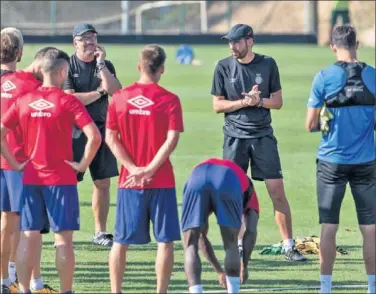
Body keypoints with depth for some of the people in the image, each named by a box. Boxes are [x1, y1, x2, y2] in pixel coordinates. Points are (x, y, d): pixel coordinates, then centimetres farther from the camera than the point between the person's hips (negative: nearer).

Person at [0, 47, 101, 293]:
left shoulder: (23, 101, 3)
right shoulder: (68, 102, -10)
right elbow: (94, 136, -20)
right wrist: (83, 164, -8)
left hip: (30, 178, 4)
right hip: (61, 179, -4)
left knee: (28, 237, 6)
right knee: (63, 238, 1)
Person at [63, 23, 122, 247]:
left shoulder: (106, 65, 9)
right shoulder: (68, 66, -3)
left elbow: (116, 92, -7)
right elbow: (69, 99, -15)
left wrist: (101, 64, -10)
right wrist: (99, 92, -8)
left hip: (101, 128, 5)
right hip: (75, 129, -5)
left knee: (103, 182, 7)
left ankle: (101, 232, 16)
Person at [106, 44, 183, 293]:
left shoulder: (120, 98, 1)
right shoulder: (169, 100, -7)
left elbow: (111, 138, -2)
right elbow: (172, 140, -14)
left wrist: (134, 169, -6)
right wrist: (149, 170, -13)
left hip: (129, 180, 3)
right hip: (162, 181, -3)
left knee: (121, 241, 9)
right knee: (165, 240, 4)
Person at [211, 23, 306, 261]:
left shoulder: (268, 64, 2)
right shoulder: (224, 67, 2)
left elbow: (278, 101, 5)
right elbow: (218, 105, 1)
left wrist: (259, 101, -14)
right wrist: (245, 101, -12)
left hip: (263, 135, 0)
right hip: (235, 136, 0)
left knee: (277, 191, -4)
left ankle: (289, 245, 1)